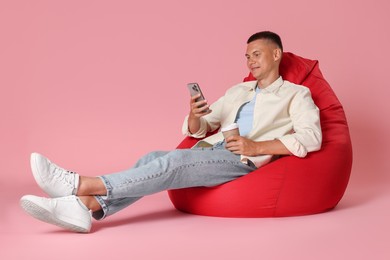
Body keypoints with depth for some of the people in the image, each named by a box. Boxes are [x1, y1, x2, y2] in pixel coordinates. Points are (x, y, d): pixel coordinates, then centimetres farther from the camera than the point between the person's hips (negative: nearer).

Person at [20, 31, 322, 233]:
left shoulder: (296, 94, 10)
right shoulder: (237, 91, 26)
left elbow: (311, 138, -8)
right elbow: (198, 130, 21)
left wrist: (257, 147, -17)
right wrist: (195, 116, -5)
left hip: (244, 161, -6)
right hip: (211, 150, 6)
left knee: (173, 162, -30)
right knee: (153, 159, -23)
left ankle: (84, 184, -35)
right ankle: (85, 206, -39)